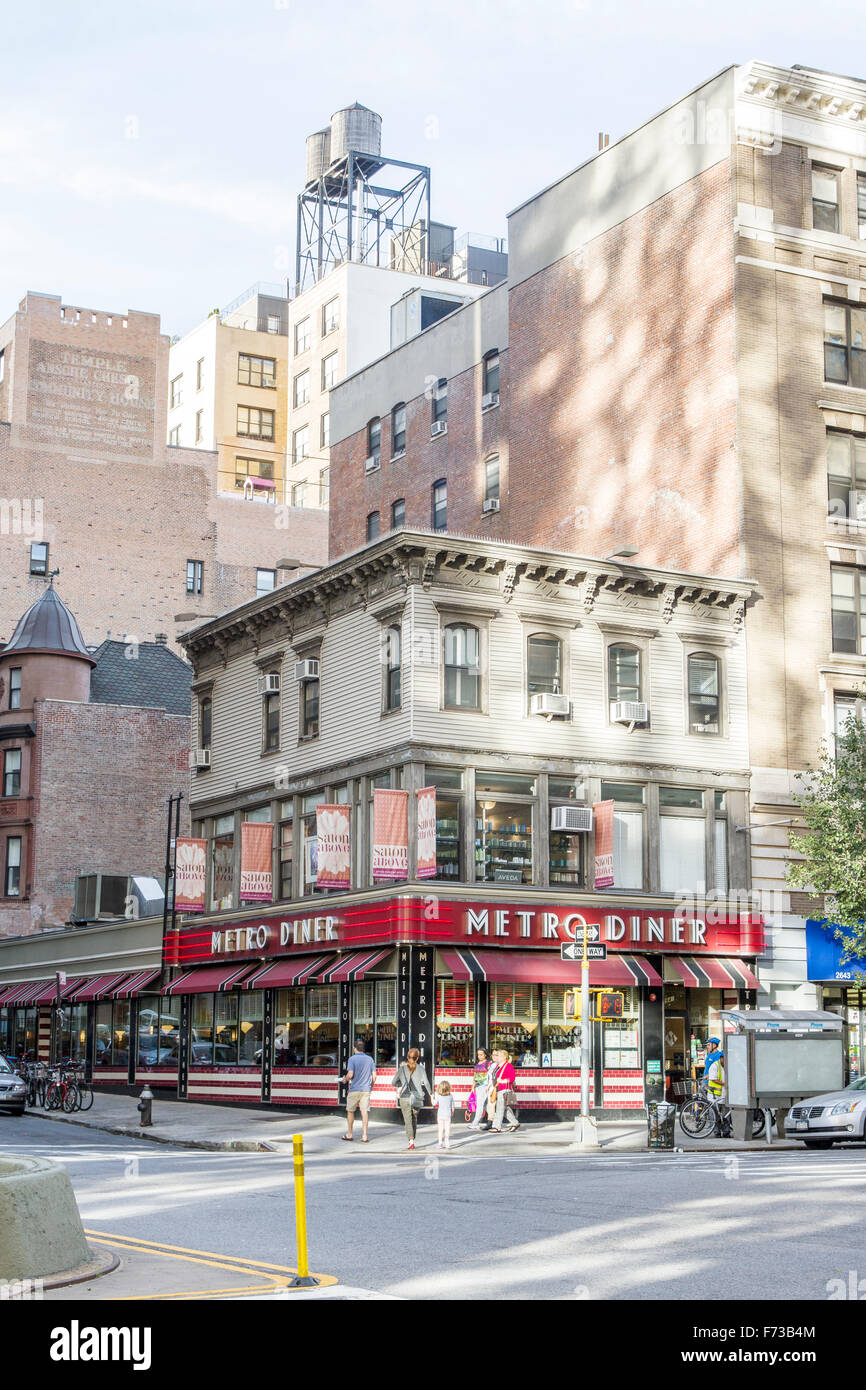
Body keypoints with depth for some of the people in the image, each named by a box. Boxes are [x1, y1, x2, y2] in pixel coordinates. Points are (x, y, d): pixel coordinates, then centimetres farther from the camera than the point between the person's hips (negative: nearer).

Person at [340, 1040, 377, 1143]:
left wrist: (345, 1079, 4)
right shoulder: (370, 1059, 5)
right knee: (365, 1112, 0)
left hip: (354, 1089, -3)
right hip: (366, 1089, 3)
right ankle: (364, 1136, -5)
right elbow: (374, 1076, 4)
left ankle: (349, 1134, 19)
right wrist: (371, 1086, 20)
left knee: (350, 1111, 12)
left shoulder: (352, 1059, -7)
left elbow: (350, 1074, -17)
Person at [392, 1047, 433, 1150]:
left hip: (405, 1097, -1)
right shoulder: (420, 1068, 0)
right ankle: (412, 1140, 24)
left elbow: (393, 1083, 6)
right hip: (418, 1097, 1)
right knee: (414, 1119, 18)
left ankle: (411, 1141, -18)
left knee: (408, 1120, -3)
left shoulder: (402, 1068, 1)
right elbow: (426, 1083, -7)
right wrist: (431, 1093, 3)